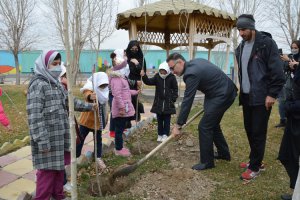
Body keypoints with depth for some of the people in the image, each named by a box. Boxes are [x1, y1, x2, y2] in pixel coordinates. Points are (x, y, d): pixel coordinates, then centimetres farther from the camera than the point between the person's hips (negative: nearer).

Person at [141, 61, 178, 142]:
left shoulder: (172, 77, -6)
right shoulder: (157, 76, -2)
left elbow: (175, 89, -1)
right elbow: (149, 82, -13)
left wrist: (173, 99, -5)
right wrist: (144, 76, -31)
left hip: (168, 103, -2)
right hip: (158, 102, 2)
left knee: (167, 120, 5)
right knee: (159, 119, 10)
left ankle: (165, 135, 14)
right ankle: (160, 134, 19)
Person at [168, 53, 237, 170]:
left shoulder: (191, 73, -22)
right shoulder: (195, 62, 7)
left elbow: (187, 101, -22)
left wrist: (178, 125, -17)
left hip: (223, 95, -10)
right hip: (226, 91, 10)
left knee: (204, 127, -6)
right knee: (212, 124, 20)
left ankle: (207, 162, 6)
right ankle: (224, 153, 34)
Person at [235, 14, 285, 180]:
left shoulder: (267, 43, -10)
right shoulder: (241, 47, 12)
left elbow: (277, 71, -14)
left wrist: (272, 94, -16)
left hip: (261, 98, -7)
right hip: (246, 96, 7)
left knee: (258, 133, -1)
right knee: (249, 130, 13)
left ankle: (255, 167, 12)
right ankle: (256, 161, 28)